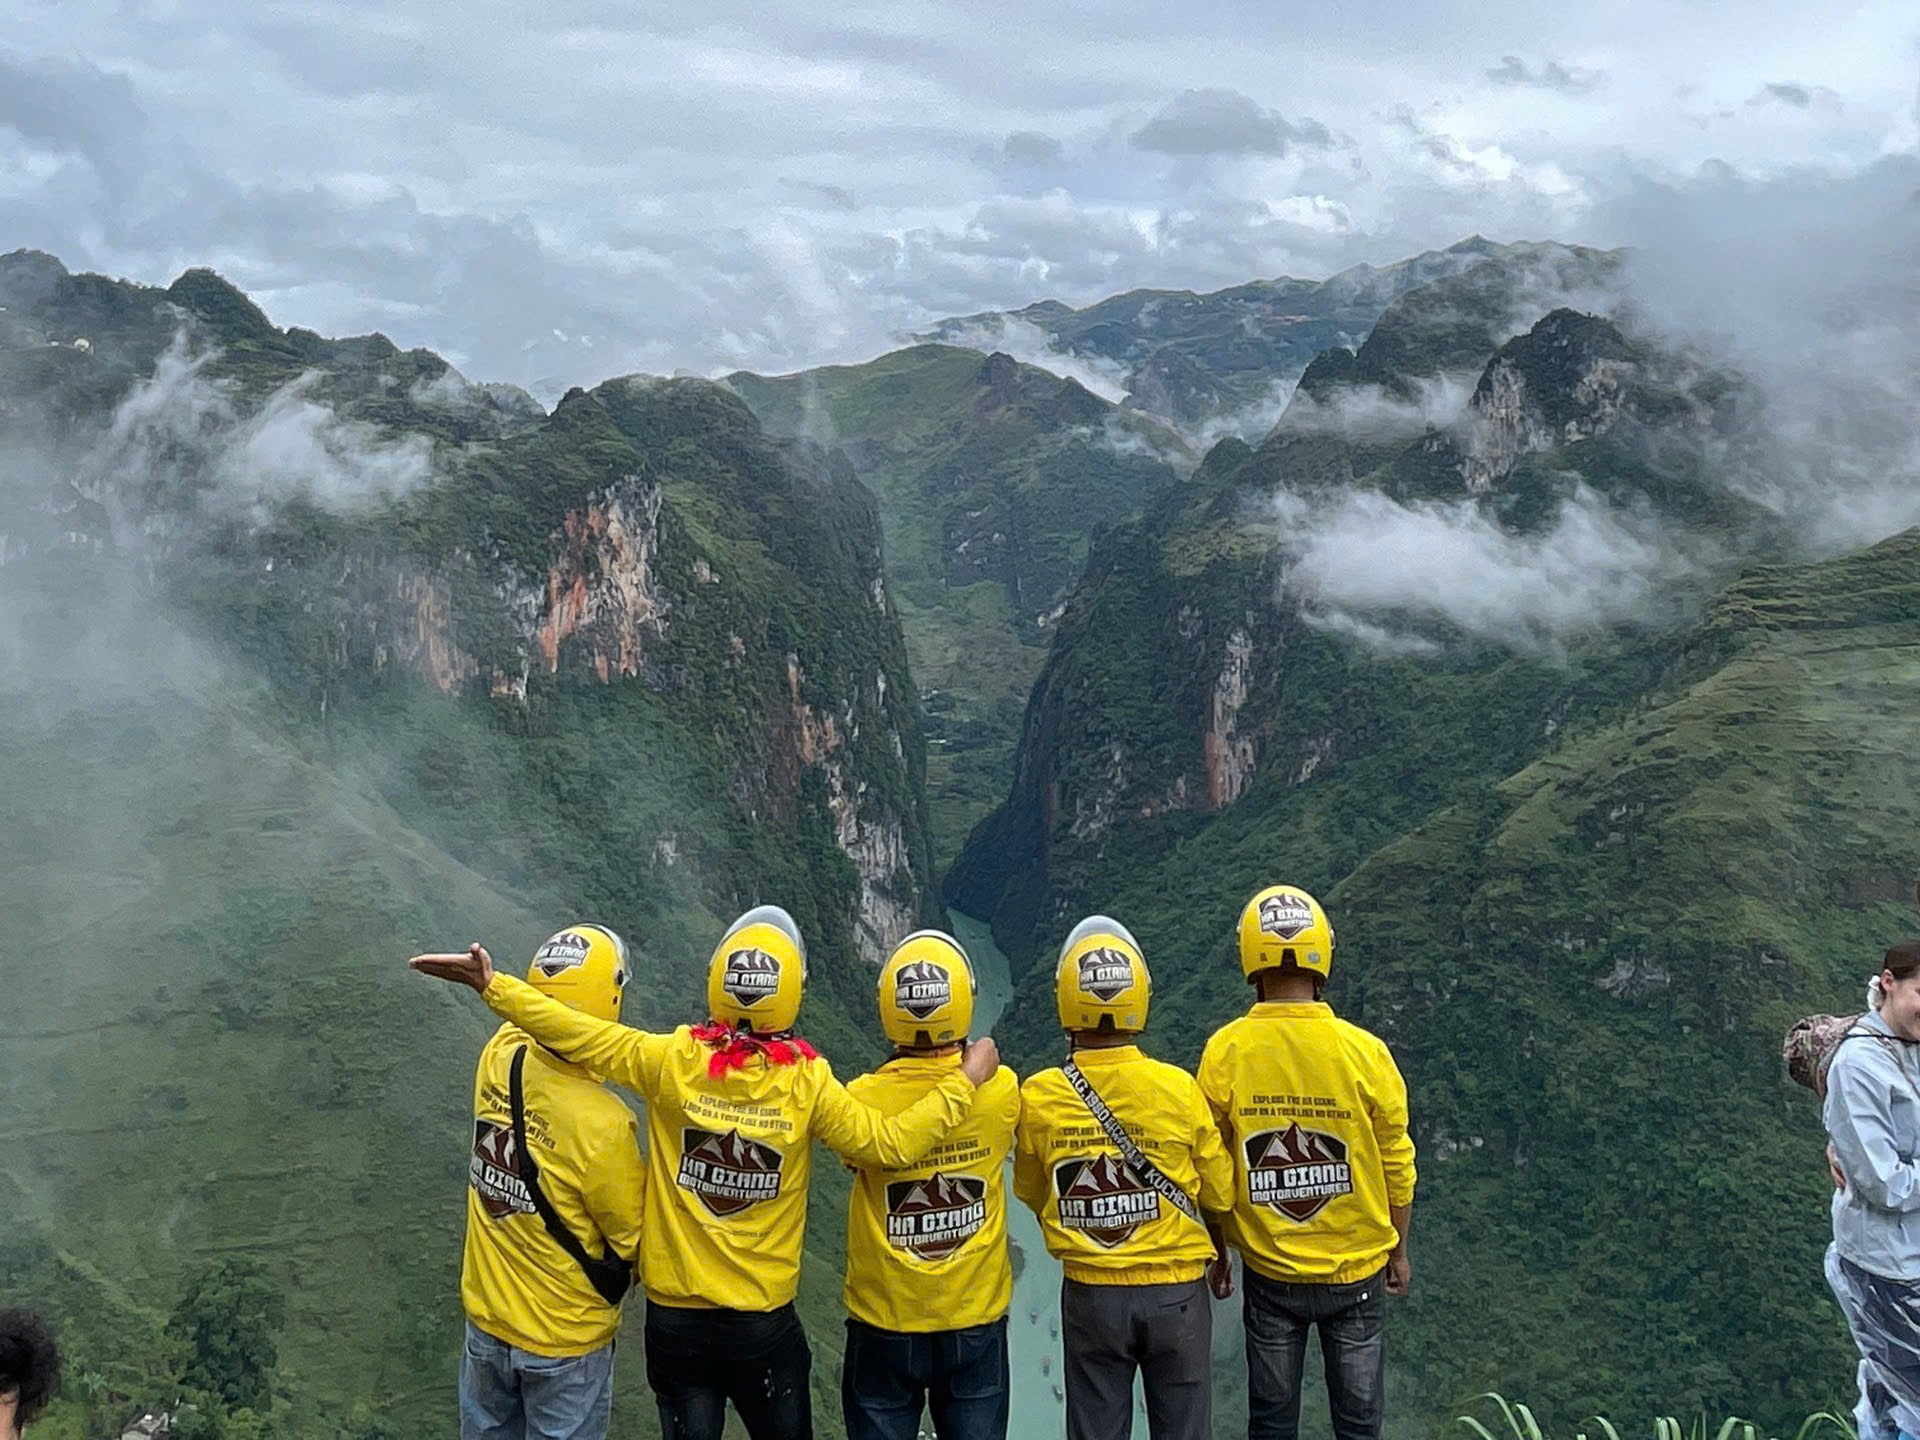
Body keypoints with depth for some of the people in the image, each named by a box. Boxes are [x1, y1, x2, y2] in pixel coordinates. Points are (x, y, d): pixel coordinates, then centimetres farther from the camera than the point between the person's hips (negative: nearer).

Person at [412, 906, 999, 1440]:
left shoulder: (672, 1062, -14)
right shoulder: (808, 1083, -15)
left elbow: (576, 1032, -14)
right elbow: (889, 1143, -12)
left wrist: (491, 984, -6)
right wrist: (965, 1081, -2)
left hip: (674, 1317, 1)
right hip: (765, 1324, -1)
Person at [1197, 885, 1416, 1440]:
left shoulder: (1224, 1052, -14)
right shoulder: (1366, 1052, -16)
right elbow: (1397, 1167, -5)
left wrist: (1216, 1255, 11)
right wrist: (1398, 1250, 12)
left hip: (1269, 1274, 1)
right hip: (1357, 1270, -1)